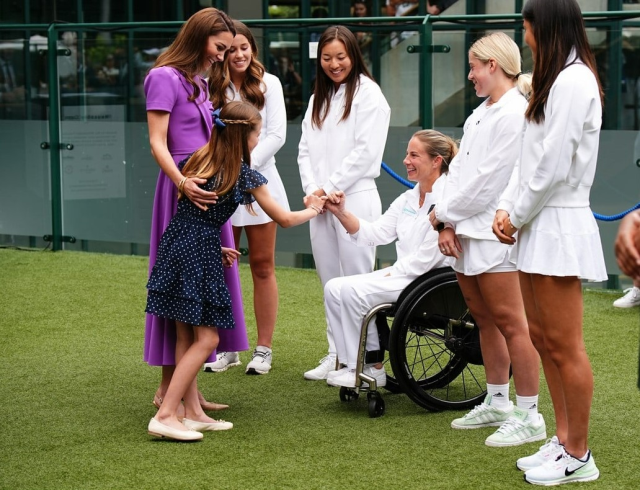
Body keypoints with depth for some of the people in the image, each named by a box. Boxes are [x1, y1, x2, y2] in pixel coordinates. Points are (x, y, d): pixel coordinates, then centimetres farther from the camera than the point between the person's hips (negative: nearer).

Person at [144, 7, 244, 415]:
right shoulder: (166, 77, -7)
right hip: (182, 188, -9)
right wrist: (182, 182, -30)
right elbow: (157, 142, -15)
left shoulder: (199, 82, 18)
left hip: (207, 190, 9)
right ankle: (169, 388, 1)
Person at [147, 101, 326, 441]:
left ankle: (193, 413, 16)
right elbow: (284, 219, 9)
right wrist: (313, 210, 28)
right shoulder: (245, 175, -2)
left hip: (173, 247, 7)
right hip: (199, 253, -7)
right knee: (206, 339, -4)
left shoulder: (196, 161, 14)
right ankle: (165, 415, -11)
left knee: (186, 336, 12)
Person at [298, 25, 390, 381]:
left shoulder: (368, 94, -4)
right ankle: (336, 355, 16)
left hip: (354, 198, -7)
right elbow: (306, 150, 14)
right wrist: (312, 189, -2)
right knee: (330, 283, 10)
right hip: (319, 202, 7)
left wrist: (330, 188, -10)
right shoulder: (318, 99, 18)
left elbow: (366, 151, -11)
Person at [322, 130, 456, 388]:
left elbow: (427, 257, -18)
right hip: (401, 275, 9)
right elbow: (375, 233, 9)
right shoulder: (408, 199, 14)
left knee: (354, 290, -23)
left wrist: (392, 274, -14)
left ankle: (371, 369, -10)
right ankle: (351, 364, -4)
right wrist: (341, 213, -3)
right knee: (334, 288, -5)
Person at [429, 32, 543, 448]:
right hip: (468, 234, 9)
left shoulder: (515, 114, -13)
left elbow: (489, 180, -16)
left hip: (495, 234, -9)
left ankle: (529, 416, -1)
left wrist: (445, 213, -7)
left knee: (510, 321, -7)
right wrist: (449, 223, 0)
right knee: (484, 318, 15)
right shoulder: (480, 115, 17)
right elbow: (460, 169, 12)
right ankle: (497, 404, 26)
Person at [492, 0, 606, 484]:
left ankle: (577, 456, 4)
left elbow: (553, 165, -18)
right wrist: (507, 207, 5)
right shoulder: (554, 81, 17)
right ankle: (564, 440, 21)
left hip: (558, 226, -10)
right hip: (539, 226, 10)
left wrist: (519, 214, -7)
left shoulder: (573, 81, -15)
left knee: (564, 346, -4)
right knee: (543, 337, 13)